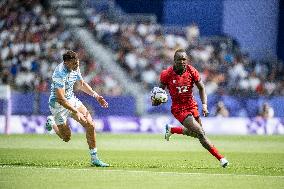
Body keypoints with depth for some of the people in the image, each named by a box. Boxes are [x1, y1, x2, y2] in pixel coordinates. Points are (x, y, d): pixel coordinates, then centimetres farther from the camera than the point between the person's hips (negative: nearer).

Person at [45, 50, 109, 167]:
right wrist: (76, 112, -35)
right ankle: (52, 122, 32)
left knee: (90, 125, -6)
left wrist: (96, 96, 6)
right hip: (58, 105, -7)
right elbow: (60, 99, -33)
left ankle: (94, 158, 3)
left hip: (72, 100, 7)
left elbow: (81, 84, 15)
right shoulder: (60, 74, -31)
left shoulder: (75, 68, -5)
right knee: (66, 137, 1)